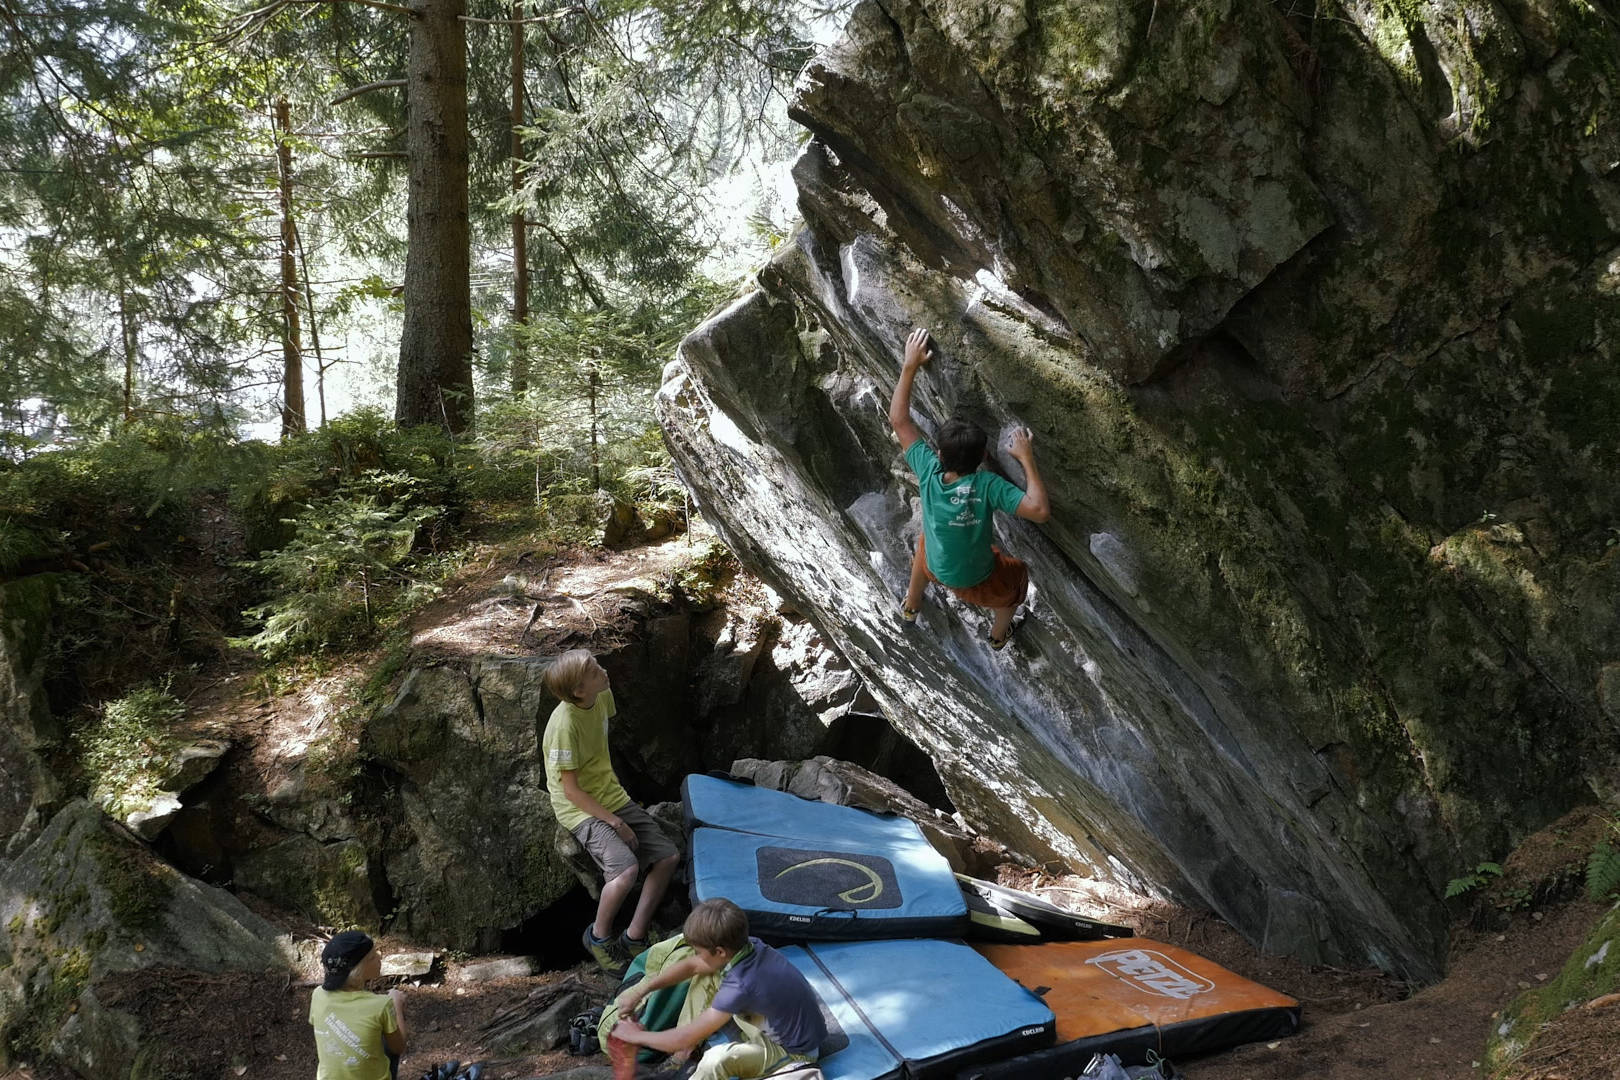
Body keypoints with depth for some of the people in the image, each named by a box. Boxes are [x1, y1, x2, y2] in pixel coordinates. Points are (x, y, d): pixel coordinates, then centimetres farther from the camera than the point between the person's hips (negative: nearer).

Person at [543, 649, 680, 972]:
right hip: (580, 809, -8)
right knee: (626, 870, -28)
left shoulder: (602, 697, -5)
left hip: (612, 797, 8)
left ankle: (634, 937, 7)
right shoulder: (565, 724, -27)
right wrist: (616, 823, -20)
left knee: (668, 857, -1)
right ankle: (598, 937, -2)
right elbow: (571, 791, -21)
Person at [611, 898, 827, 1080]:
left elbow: (684, 1039, -27)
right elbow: (691, 965, 5)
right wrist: (640, 990, 2)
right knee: (705, 975, 5)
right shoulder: (748, 946, -13)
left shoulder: (741, 985, -35)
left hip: (794, 1053, -9)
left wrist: (636, 1036, -12)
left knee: (717, 1060, -35)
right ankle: (686, 1054, 9)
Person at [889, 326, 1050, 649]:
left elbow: (898, 420, -20)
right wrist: (1027, 459, -35)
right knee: (1017, 573, 30)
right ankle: (999, 634, 52)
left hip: (935, 568, 3)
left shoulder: (929, 471, -27)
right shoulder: (988, 485, -35)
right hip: (976, 581, -3)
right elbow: (1040, 510, -41)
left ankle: (910, 607, 60)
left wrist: (910, 366, -22)